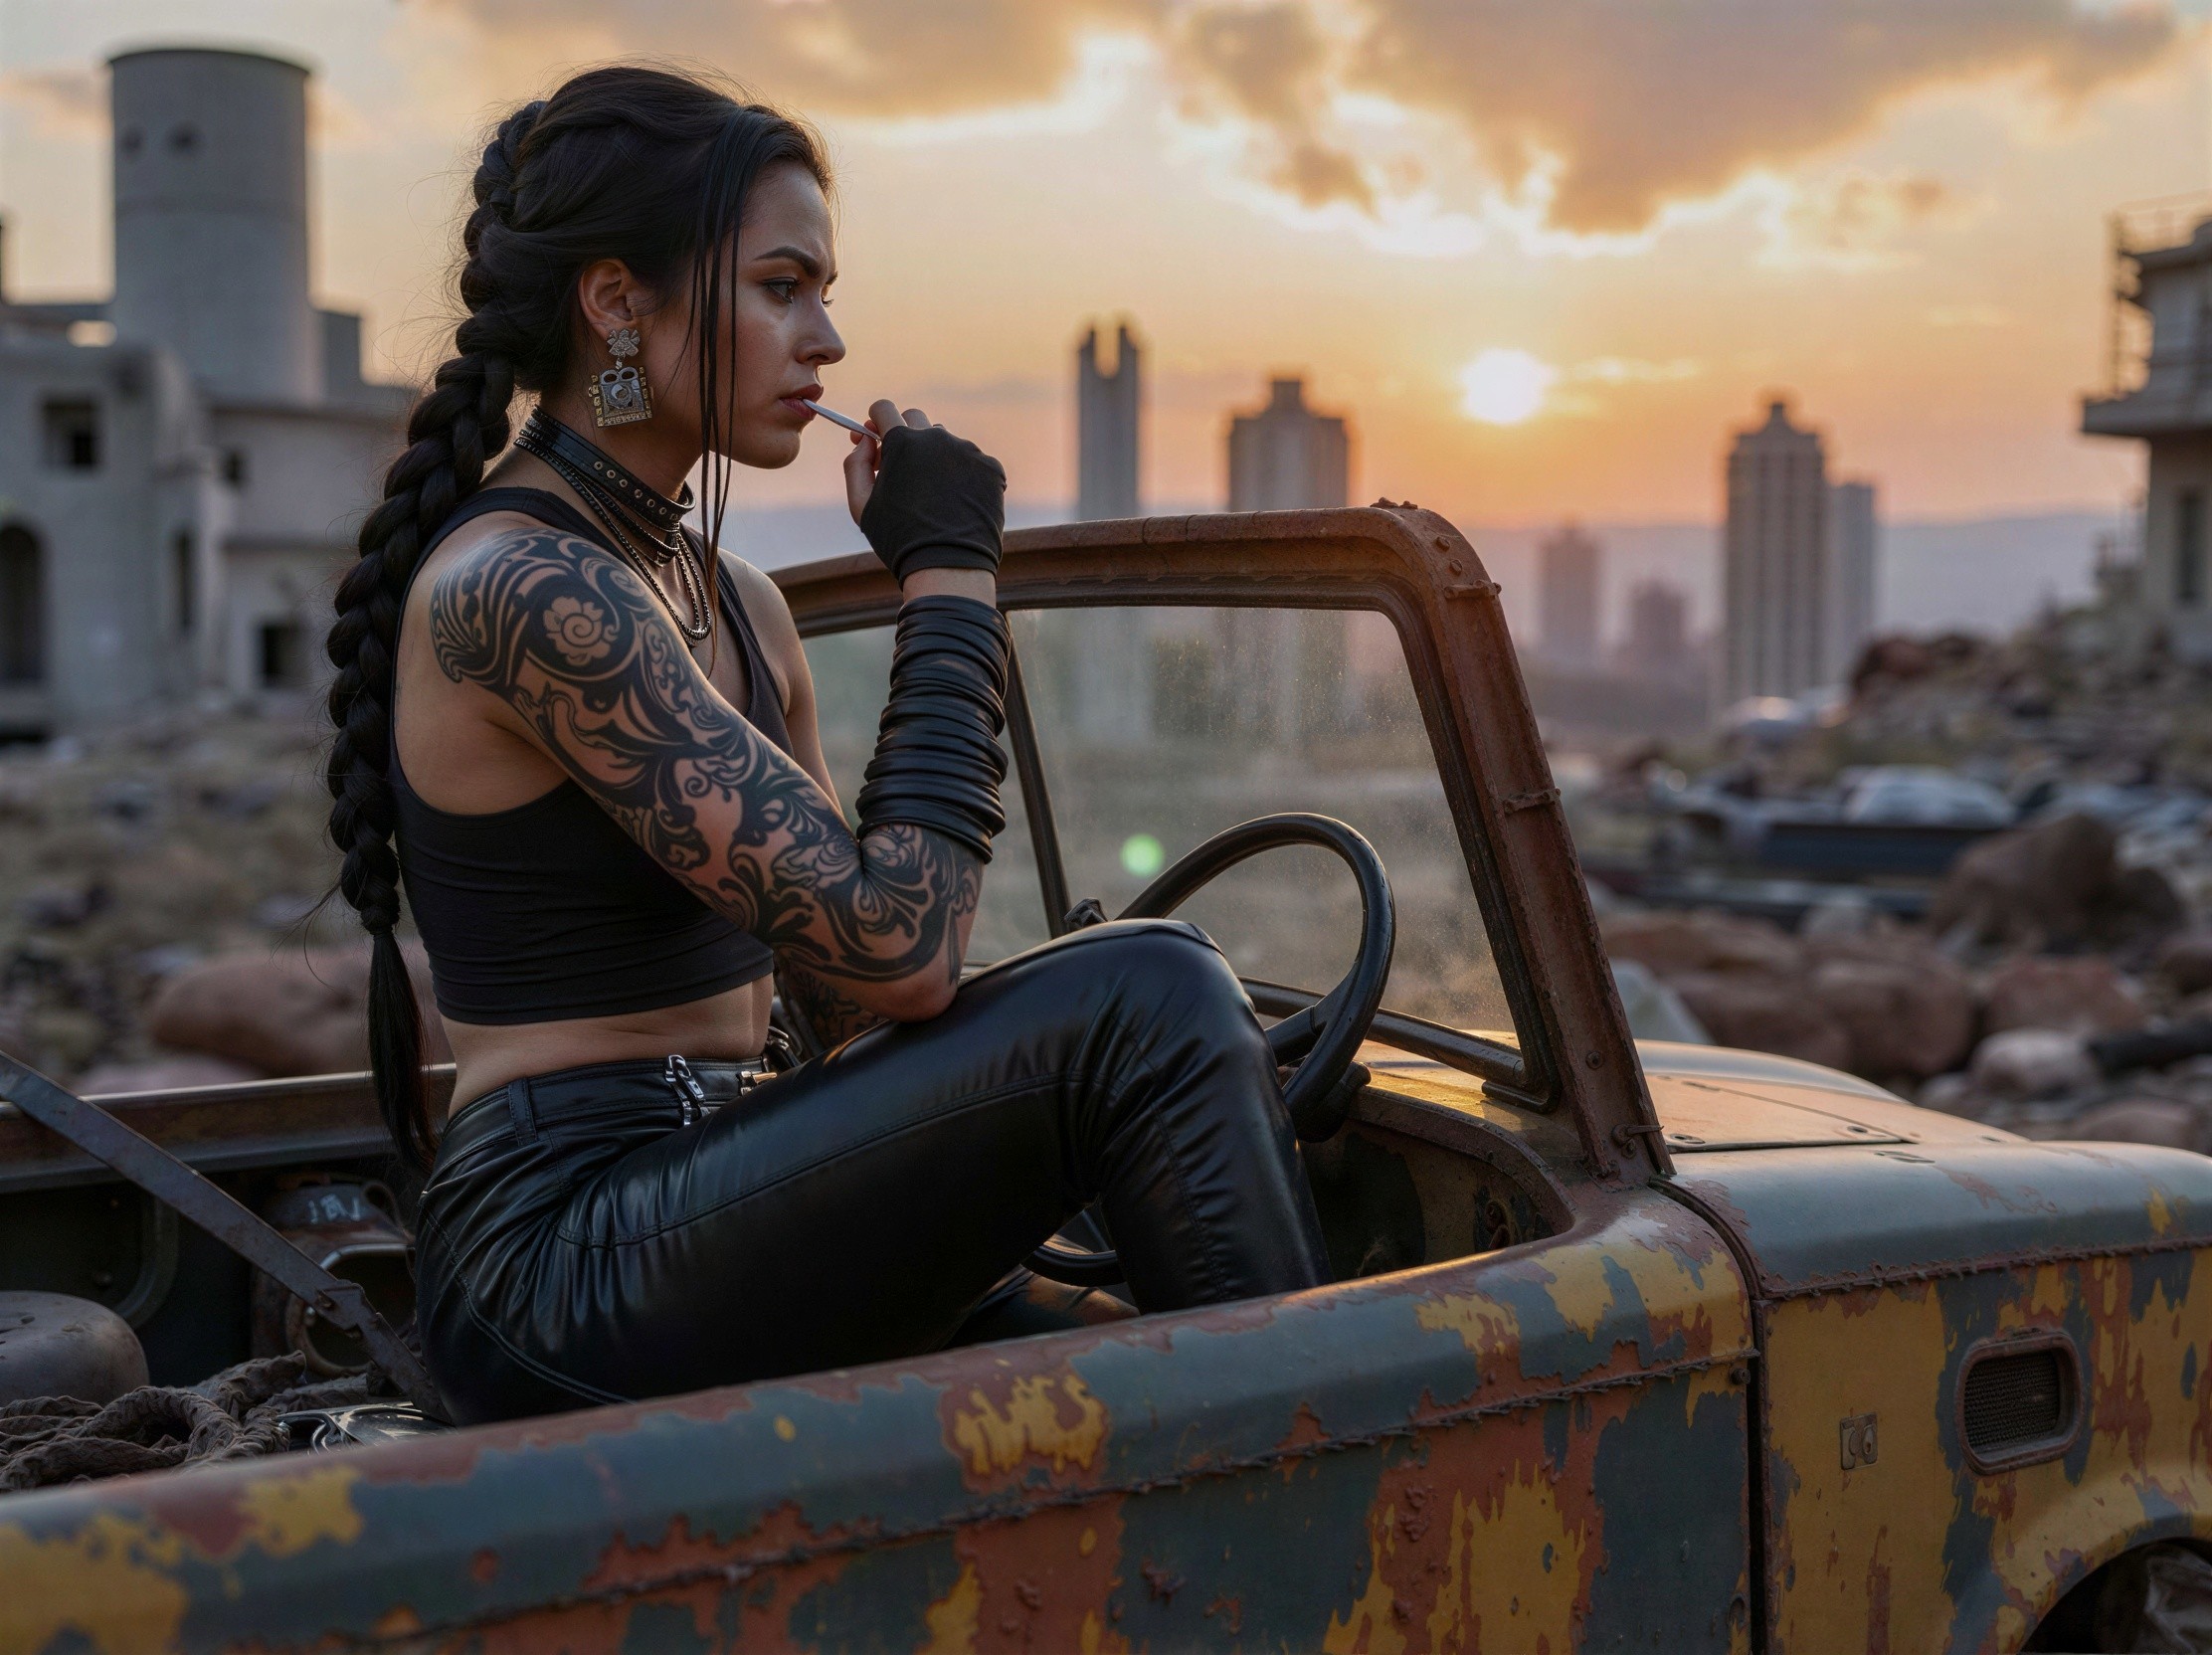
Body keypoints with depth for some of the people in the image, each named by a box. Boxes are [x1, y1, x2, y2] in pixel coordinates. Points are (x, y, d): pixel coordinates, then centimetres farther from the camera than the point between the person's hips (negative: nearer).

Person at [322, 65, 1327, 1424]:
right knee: (1152, 1001, -22)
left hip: (701, 1238, 9)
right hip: (566, 1276, -9)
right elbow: (895, 953, -24)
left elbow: (849, 997, 15)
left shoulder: (735, 602, 13)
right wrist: (950, 578, -15)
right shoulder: (514, 589, -17)